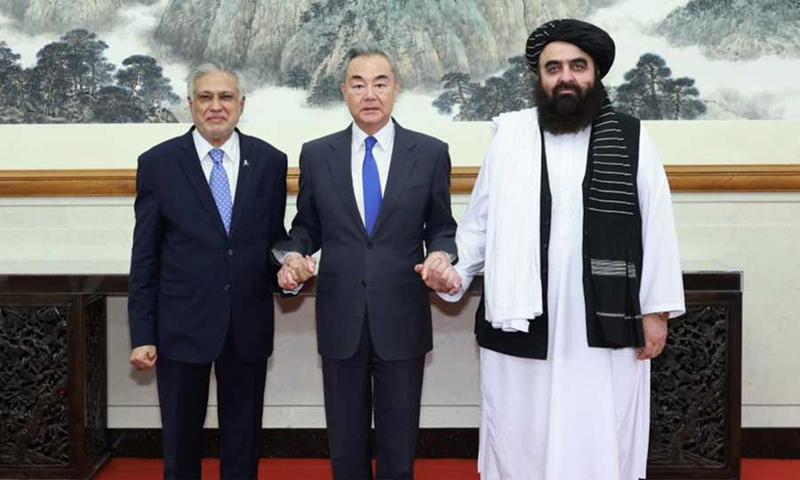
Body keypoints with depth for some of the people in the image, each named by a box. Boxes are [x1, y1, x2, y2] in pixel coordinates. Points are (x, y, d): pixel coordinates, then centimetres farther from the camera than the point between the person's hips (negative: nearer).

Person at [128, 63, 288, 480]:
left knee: (243, 440, 15)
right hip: (181, 325, -1)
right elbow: (145, 256, -2)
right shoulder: (158, 163, -3)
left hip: (248, 325, 1)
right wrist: (142, 334, -4)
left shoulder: (270, 161, 1)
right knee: (180, 439, 14)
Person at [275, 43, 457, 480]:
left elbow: (442, 227, 5)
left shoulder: (430, 153, 0)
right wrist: (294, 256, -11)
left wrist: (440, 255, -16)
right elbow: (306, 226, 10)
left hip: (402, 320, -1)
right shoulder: (316, 154, 3)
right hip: (340, 319, 1)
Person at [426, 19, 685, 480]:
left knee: (602, 442, 8)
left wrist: (656, 308, 0)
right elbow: (481, 220, 7)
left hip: (606, 324, 0)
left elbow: (656, 226, 2)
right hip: (521, 322, 1)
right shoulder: (509, 134, 4)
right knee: (520, 441, 10)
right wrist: (456, 269, -8)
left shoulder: (631, 138, 2)